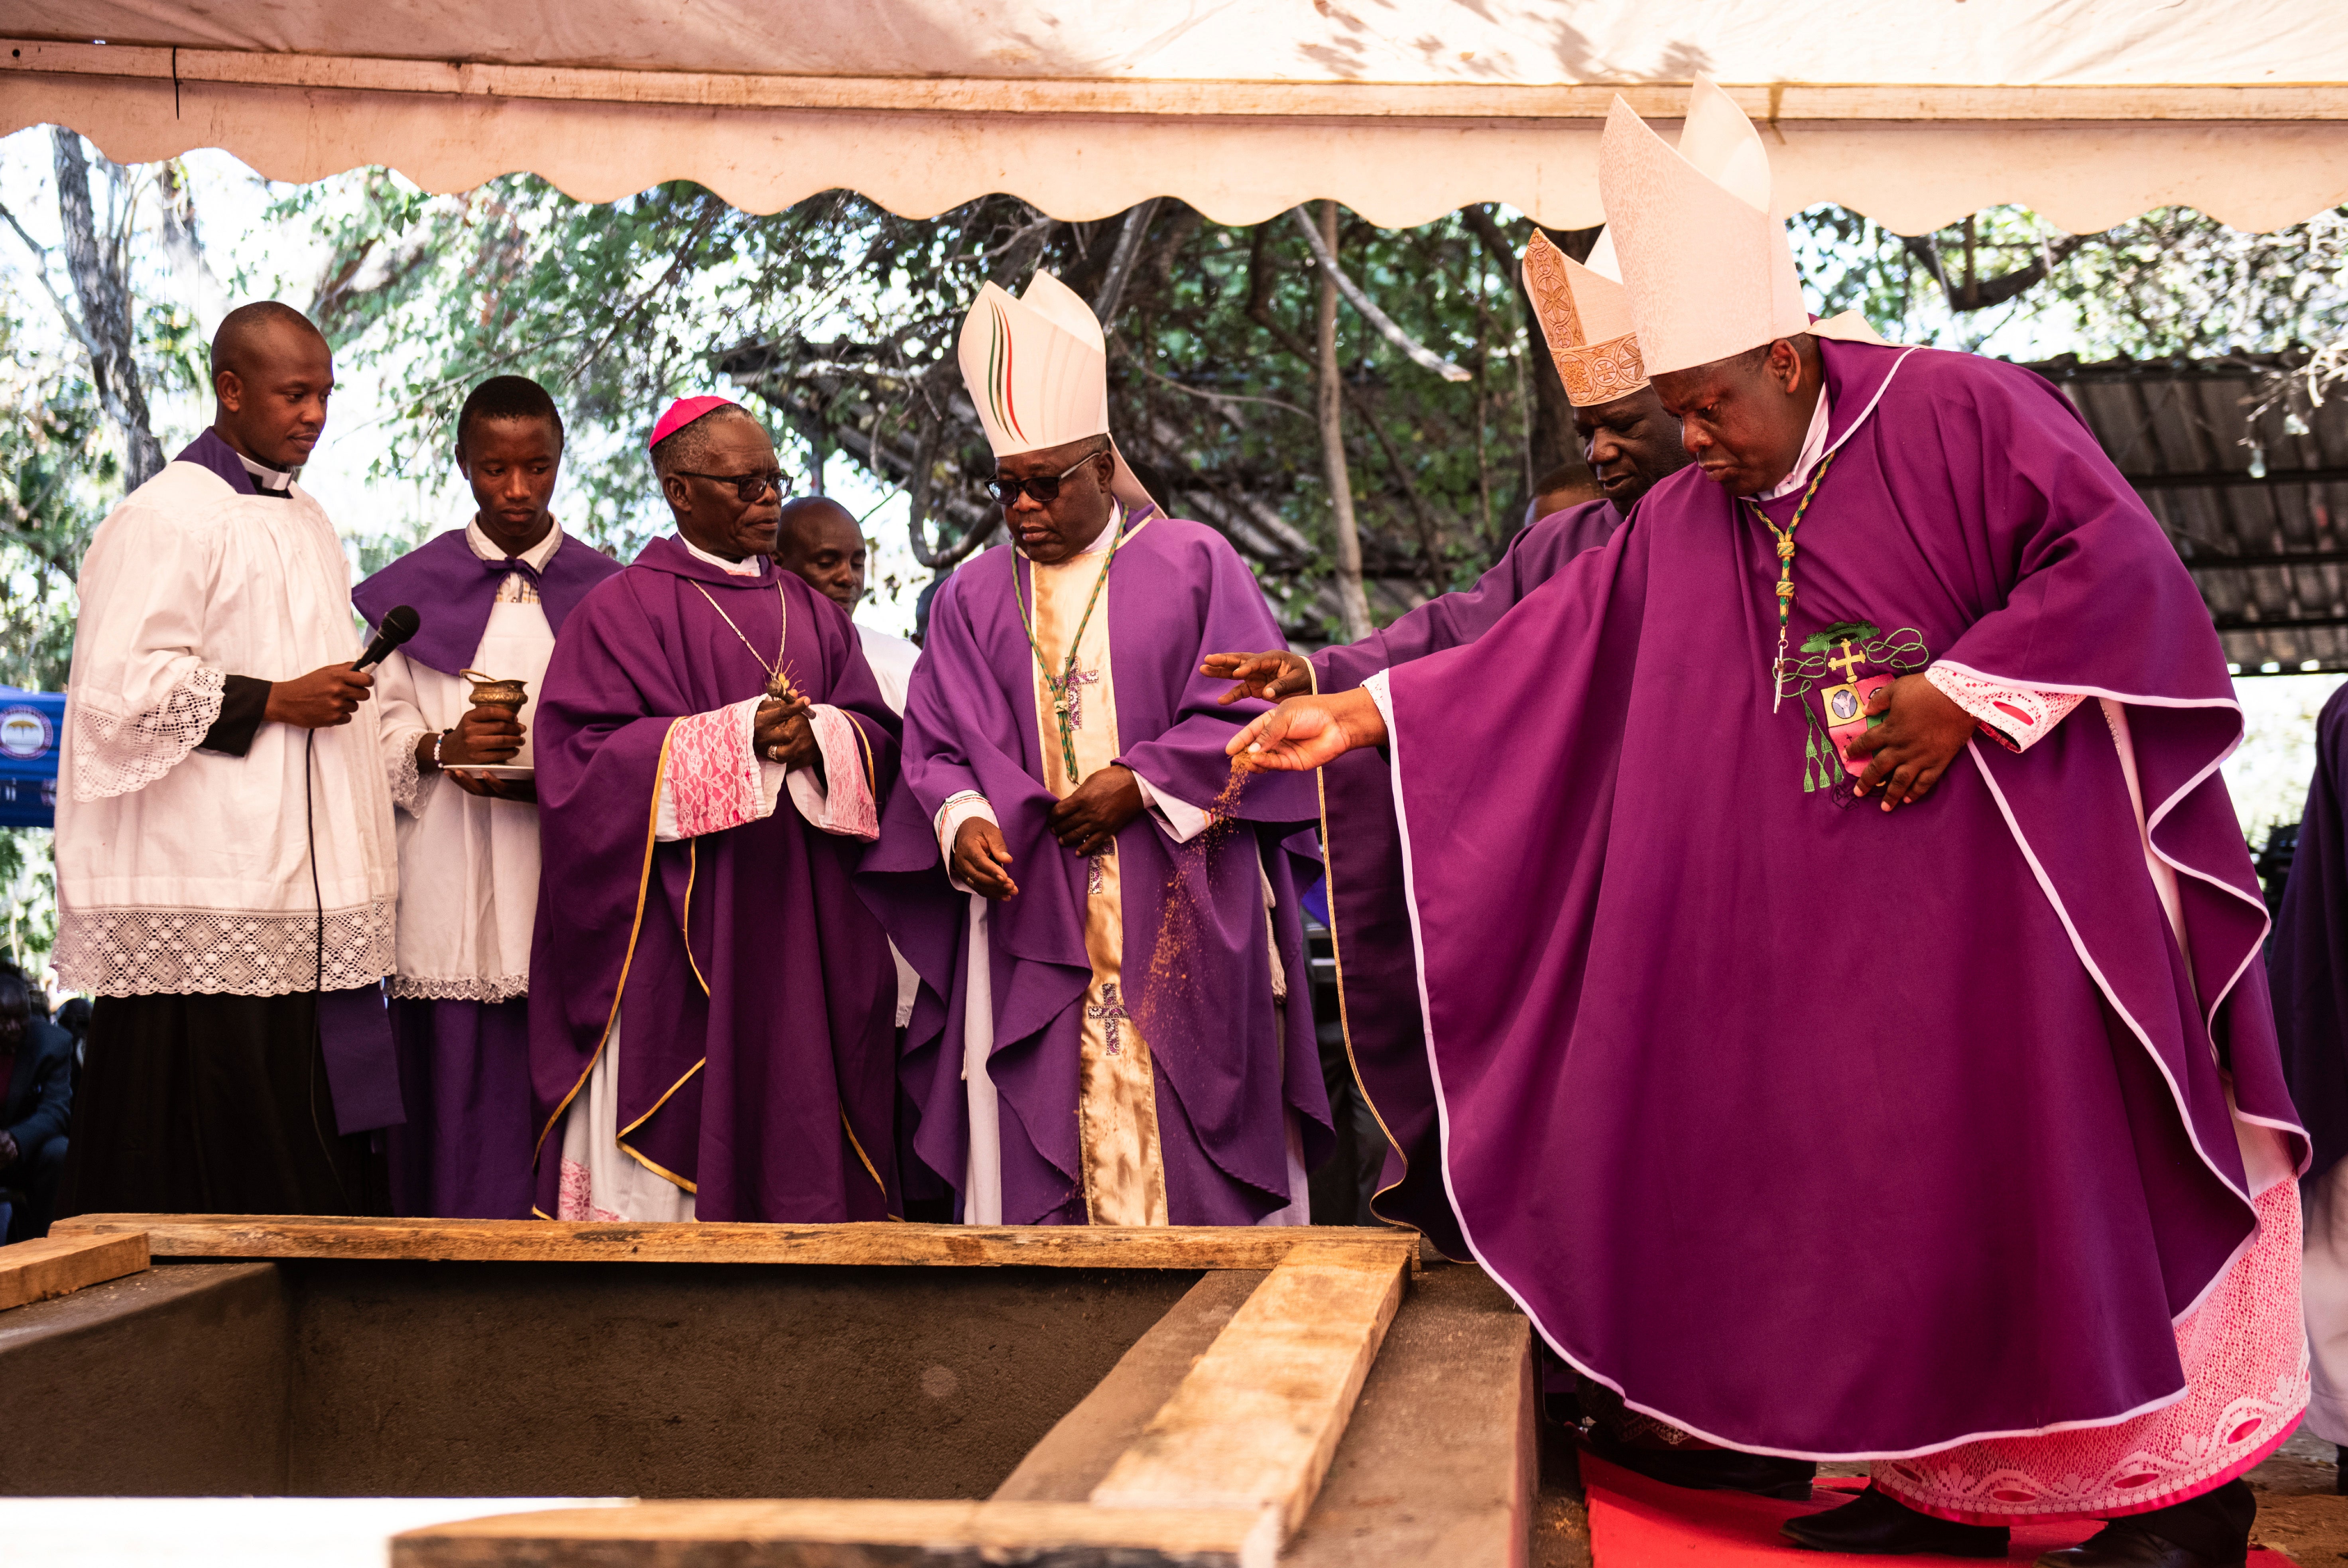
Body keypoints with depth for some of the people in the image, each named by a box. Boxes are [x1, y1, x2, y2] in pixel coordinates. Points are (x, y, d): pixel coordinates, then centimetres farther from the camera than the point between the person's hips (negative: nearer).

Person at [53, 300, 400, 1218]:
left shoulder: (309, 524, 18)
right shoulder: (166, 519, -8)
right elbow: (122, 689, -16)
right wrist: (274, 702, -14)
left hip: (304, 890, 8)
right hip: (210, 894, -8)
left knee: (316, 1159, 7)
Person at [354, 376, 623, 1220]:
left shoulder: (604, 589, 9)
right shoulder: (413, 589, 10)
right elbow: (375, 734, 5)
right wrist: (443, 746, -15)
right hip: (449, 895, 0)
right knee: (455, 1093, -1)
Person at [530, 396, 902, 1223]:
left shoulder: (811, 612, 16)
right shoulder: (622, 610, 0)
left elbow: (878, 739, 11)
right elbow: (580, 755, -10)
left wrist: (818, 736, -12)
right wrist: (737, 735, -17)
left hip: (798, 926, 5)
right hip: (677, 929, -5)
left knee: (794, 1098, 4)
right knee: (673, 1130, -4)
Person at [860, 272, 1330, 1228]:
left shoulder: (1193, 563, 3)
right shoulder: (973, 598, 12)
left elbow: (1256, 711, -2)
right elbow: (937, 745, 7)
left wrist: (1144, 781, -12)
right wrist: (962, 817, -14)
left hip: (1185, 927, -2)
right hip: (1033, 921, 2)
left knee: (1190, 1144, 1)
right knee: (1038, 1156, 1)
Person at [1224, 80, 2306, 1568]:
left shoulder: (1962, 412, -6)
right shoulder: (1682, 525, 8)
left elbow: (2121, 559, -11)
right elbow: (1538, 662, 6)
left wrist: (1958, 692, -18)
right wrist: (1360, 711, -2)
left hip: (2009, 888, -5)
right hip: (1834, 940, 6)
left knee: (2070, 1165, -3)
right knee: (1880, 1178, 6)